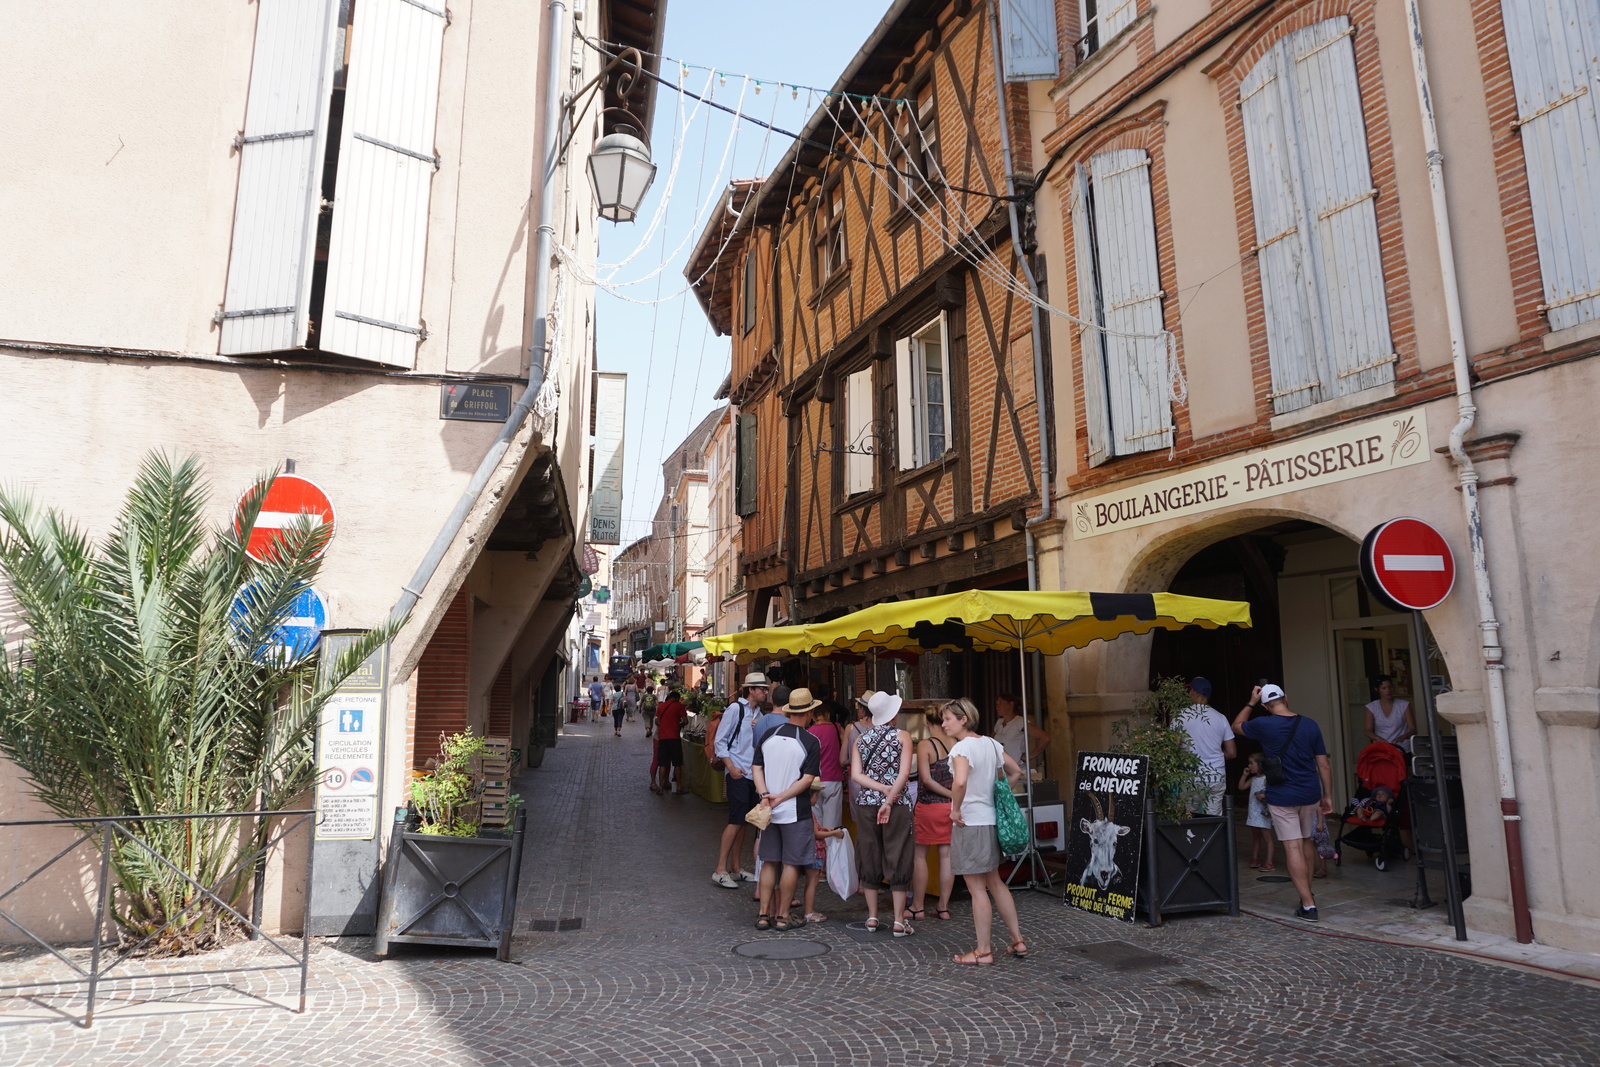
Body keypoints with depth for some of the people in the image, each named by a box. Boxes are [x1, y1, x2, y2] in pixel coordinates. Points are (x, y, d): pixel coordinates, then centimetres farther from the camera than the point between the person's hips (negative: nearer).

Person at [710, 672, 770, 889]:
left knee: (742, 821, 12)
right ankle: (720, 870, -4)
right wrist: (731, 767, -14)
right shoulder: (735, 709, -8)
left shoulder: (759, 714, 13)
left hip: (753, 773, 7)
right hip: (737, 773, -7)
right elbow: (720, 741, -9)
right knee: (736, 820, -10)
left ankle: (735, 868, 20)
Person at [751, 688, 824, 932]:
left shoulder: (768, 736, 5)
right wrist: (782, 797, -13)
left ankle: (764, 914, 16)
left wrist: (765, 795, -9)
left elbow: (756, 768, 1)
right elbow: (808, 779, -14)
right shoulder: (811, 742, -9)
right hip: (796, 812, -5)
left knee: (769, 862, 13)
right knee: (791, 864, 5)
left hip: (769, 811, 5)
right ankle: (783, 916, 10)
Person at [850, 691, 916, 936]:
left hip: (866, 805, 3)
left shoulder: (860, 740, 7)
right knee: (898, 861, 2)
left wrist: (883, 788, -9)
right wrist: (889, 799, -13)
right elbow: (904, 773, -14)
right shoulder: (902, 736, -3)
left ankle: (872, 916, 16)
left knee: (869, 860, 11)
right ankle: (899, 920, 3)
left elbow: (856, 775, -4)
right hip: (897, 806, -3)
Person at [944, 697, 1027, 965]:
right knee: (995, 883, 20)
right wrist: (999, 797, 18)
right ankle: (1017, 940, 27)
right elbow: (1016, 771, 18)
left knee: (977, 889, 2)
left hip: (969, 823, -8)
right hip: (991, 820, 8)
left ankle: (983, 951, 11)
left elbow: (960, 782, -35)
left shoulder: (962, 747, -18)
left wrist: (955, 810, -20)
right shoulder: (991, 743, 7)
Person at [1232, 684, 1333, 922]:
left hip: (1281, 797, -4)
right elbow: (1324, 765, 3)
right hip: (1310, 794, 4)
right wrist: (1328, 796, 11)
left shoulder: (1264, 725, -10)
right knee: (1307, 841, 21)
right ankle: (1307, 891, 34)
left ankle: (1308, 905, -6)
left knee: (1293, 847, -3)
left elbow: (1237, 726, 11)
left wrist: (1251, 703, 15)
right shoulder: (1310, 725, -1)